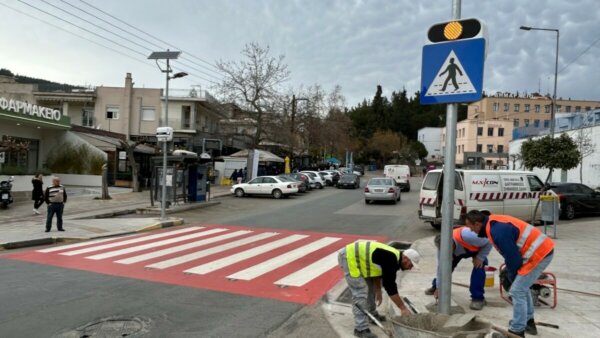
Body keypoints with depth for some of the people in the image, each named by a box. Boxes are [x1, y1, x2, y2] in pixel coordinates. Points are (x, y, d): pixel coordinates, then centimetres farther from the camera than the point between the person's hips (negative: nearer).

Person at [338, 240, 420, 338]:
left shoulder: (392, 256, 9)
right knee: (360, 293, -12)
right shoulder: (391, 260, -20)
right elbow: (389, 286, -18)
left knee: (370, 286, 21)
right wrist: (403, 308, -11)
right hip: (349, 257, -11)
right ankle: (361, 329, -8)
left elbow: (377, 270, 21)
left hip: (353, 255, 11)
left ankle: (372, 314, 37)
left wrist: (378, 291, 17)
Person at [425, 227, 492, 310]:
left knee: (479, 267, -25)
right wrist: (439, 287, -19)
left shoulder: (466, 236, -48)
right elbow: (440, 267, -20)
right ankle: (435, 286, 23)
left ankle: (478, 298, -14)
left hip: (477, 248, -3)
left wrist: (480, 258, -35)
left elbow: (488, 243, -32)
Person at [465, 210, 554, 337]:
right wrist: (512, 275, 18)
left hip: (539, 254, -10)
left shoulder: (497, 230, -24)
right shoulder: (493, 222, 8)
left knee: (517, 291, -5)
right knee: (522, 287, 23)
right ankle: (528, 322, 36)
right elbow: (510, 253, 18)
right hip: (543, 249, 10)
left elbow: (512, 256, -18)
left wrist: (512, 276, 0)